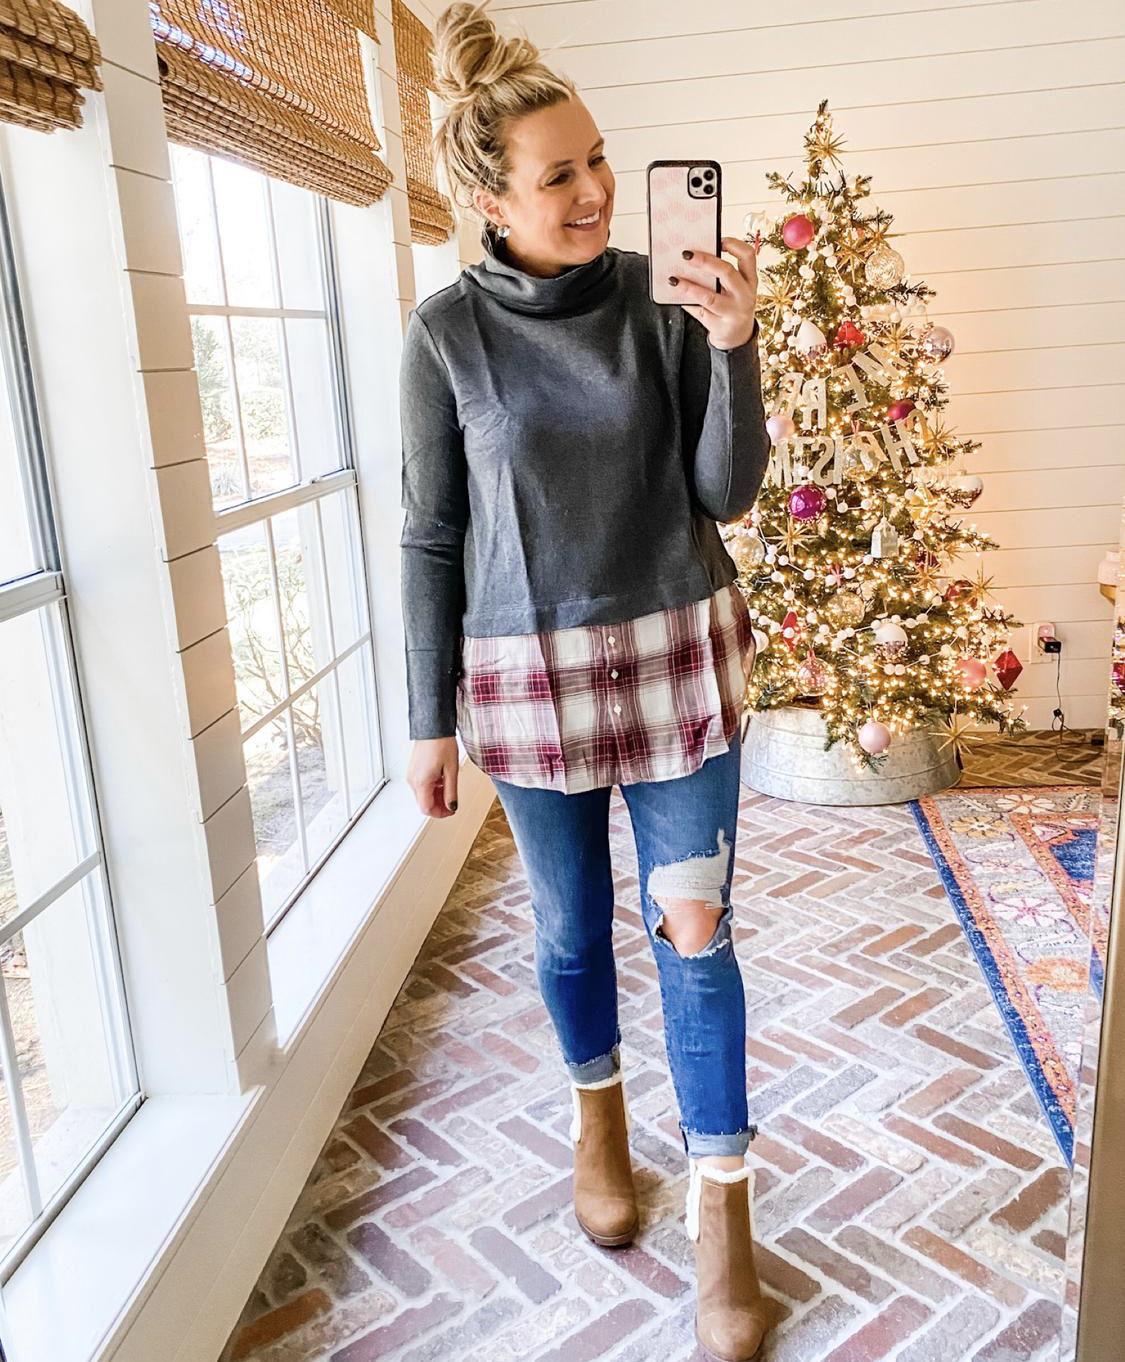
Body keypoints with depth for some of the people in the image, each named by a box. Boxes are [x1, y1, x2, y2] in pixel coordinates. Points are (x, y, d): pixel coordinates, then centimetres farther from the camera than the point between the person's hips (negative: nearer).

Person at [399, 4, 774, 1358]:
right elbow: (431, 537, -2)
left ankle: (720, 1201, 22)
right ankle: (596, 1108, 45)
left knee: (693, 927, 4)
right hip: (532, 673, 0)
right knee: (571, 922, 15)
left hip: (678, 655, 1)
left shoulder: (661, 302, -3)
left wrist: (733, 346, -19)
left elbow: (725, 494, -4)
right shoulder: (448, 333, -6)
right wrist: (431, 718, 0)